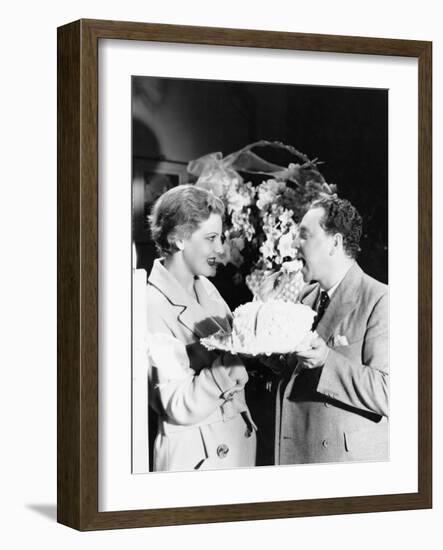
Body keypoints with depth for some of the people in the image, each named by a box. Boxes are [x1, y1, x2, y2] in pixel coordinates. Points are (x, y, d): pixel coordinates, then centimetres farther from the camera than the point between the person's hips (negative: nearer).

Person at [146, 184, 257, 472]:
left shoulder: (206, 288, 8)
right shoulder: (153, 308, -18)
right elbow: (179, 408, -22)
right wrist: (227, 370, -34)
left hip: (240, 442, 8)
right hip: (199, 456, -8)